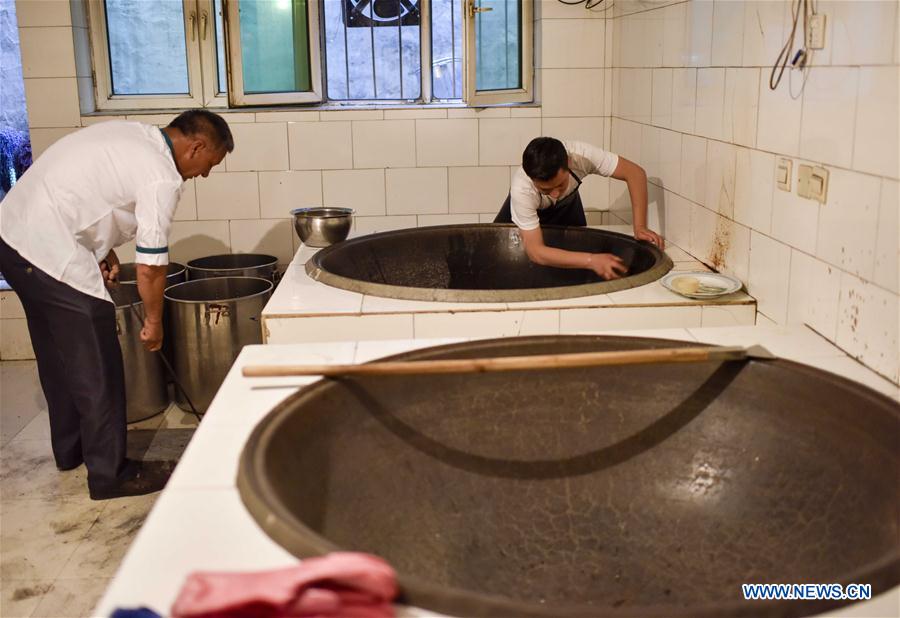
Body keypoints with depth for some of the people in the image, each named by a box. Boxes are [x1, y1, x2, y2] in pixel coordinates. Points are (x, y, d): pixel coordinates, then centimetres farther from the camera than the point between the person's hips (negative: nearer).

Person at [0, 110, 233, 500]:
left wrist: (101, 248, 15)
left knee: (58, 357, 22)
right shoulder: (162, 178, -15)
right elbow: (150, 266, -13)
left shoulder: (130, 133, 12)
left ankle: (70, 450, 36)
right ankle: (110, 474, 11)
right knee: (97, 370, 0)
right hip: (52, 256, -10)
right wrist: (154, 321, 1)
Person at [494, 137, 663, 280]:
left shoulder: (581, 154, -42)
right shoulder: (521, 190, -45)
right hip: (527, 208, -1)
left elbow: (635, 172, -32)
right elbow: (535, 252, -46)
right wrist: (592, 260, -57)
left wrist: (640, 227, -43)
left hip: (566, 204, 1)